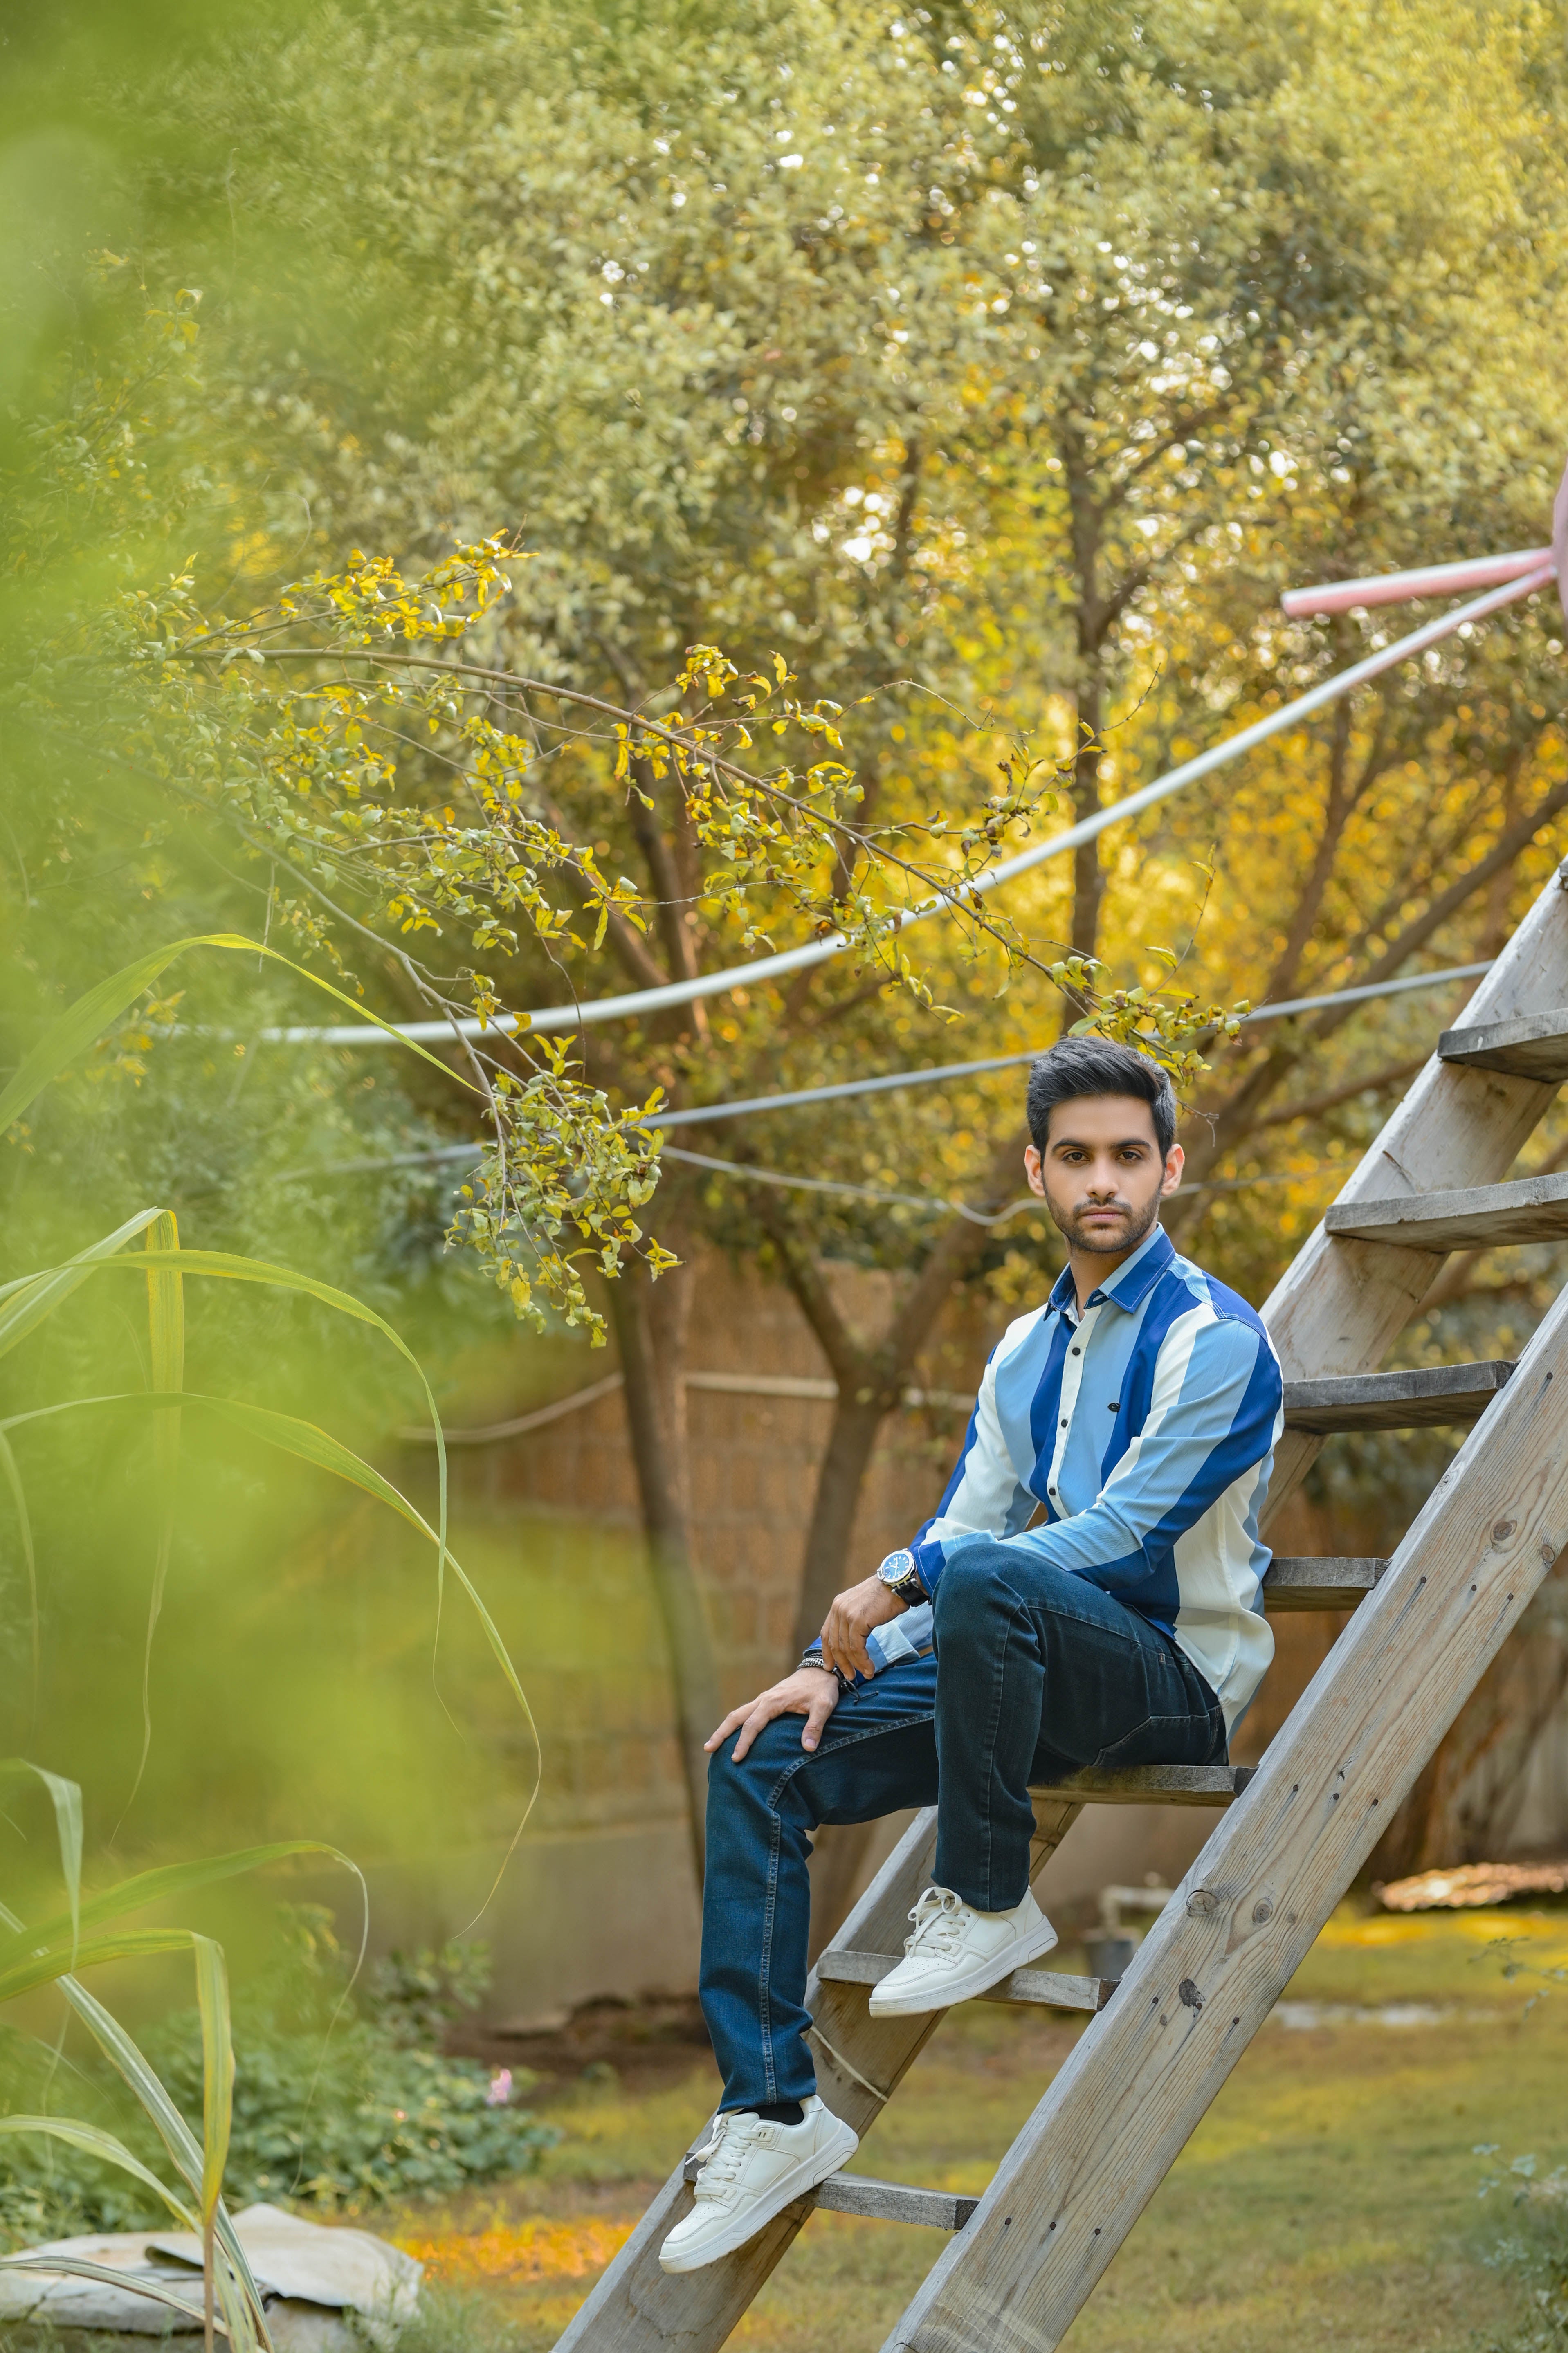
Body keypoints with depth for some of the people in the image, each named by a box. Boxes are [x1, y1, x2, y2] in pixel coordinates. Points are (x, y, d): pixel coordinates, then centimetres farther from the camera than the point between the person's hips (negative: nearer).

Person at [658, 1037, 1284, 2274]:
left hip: (1180, 1681, -8)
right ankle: (771, 2114, -4)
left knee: (986, 1578, -38)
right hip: (1045, 1672, 8)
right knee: (758, 1762, -4)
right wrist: (834, 1664, -1)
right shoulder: (1027, 1349, 15)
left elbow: (1124, 1534, -18)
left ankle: (988, 1905, -18)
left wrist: (905, 1578, -17)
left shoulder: (1215, 1337, -10)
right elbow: (956, 1530, 15)